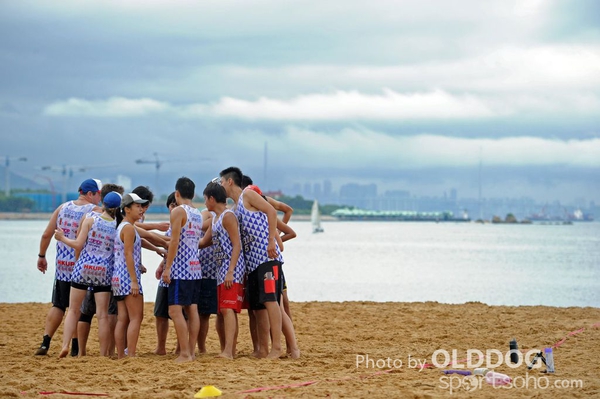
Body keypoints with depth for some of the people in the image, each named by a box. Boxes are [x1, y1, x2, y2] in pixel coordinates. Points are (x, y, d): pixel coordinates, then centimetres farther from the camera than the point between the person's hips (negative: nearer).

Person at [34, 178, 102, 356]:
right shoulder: (95, 211, -7)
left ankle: (45, 343, 3)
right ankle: (76, 347, 4)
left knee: (58, 305, 11)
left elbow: (46, 234, 7)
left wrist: (42, 256, 18)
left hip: (62, 266, 4)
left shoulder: (63, 208, 7)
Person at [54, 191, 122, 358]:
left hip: (83, 267, 0)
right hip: (104, 271, 1)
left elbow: (78, 245, -5)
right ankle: (103, 353, 2)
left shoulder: (91, 220, -4)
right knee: (103, 315, 3)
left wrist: (62, 238, 10)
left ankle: (65, 345, -3)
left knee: (73, 310, 9)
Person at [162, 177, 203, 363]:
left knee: (175, 310, -9)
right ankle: (192, 351, 9)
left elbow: (174, 241, -15)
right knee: (192, 309, 8)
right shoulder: (198, 214, 15)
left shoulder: (178, 211, -8)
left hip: (181, 269, -8)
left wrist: (167, 267, -13)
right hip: (195, 267, 8)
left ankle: (185, 353, -14)